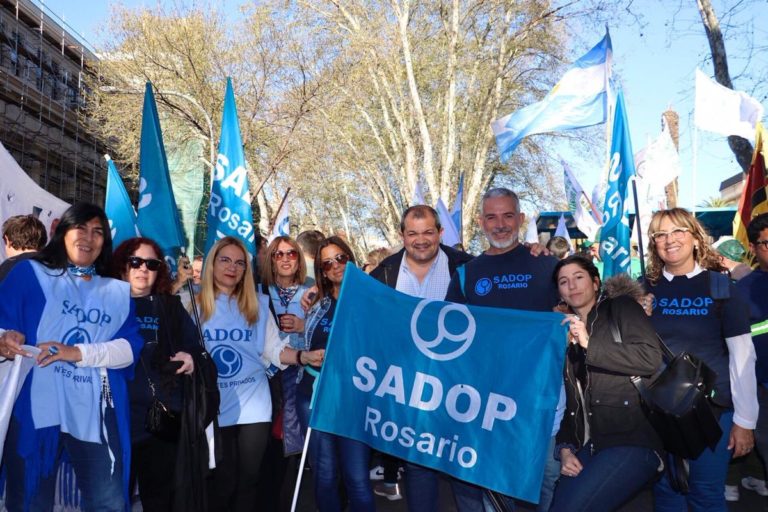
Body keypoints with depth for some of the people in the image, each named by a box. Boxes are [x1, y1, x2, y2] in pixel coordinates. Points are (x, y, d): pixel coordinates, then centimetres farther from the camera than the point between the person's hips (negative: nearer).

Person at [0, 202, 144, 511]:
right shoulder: (30, 273, 8)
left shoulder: (119, 292, 14)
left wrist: (78, 353, -14)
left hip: (95, 414, 2)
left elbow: (130, 347, 1)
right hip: (37, 409, -2)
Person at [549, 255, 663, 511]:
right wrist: (565, 448, 1)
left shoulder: (621, 307, 5)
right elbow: (564, 400, 15)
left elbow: (650, 359, -14)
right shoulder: (565, 330, 19)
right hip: (588, 444, 6)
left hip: (633, 440, -5)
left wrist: (589, 344, -15)